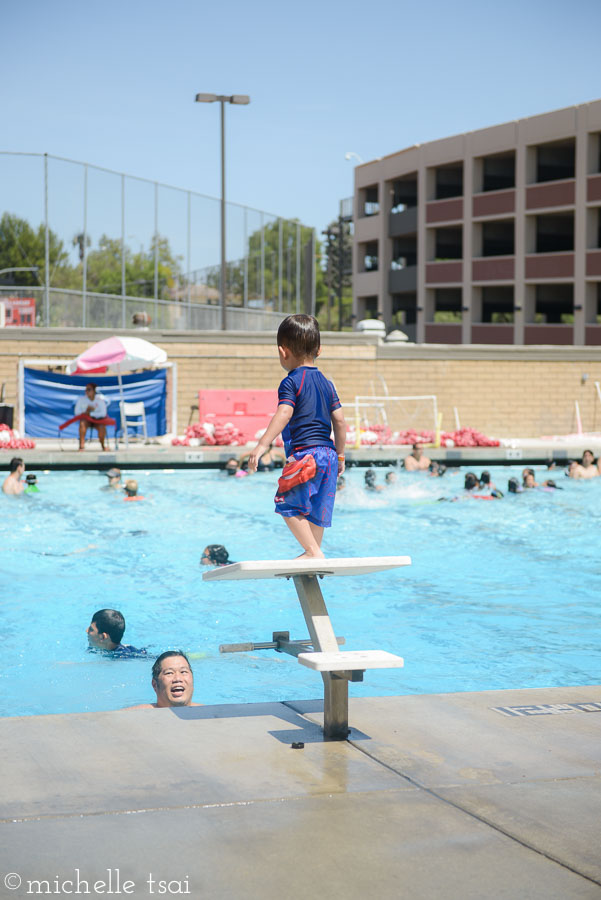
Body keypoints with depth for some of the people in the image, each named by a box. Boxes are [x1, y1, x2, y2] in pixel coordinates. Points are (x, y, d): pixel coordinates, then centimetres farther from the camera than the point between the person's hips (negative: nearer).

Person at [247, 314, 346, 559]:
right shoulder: (326, 383, 15)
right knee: (316, 508, 13)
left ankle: (313, 551, -10)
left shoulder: (290, 383, -6)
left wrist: (262, 445, -25)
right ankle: (314, 553, 16)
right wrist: (340, 455, 22)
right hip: (328, 453, 8)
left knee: (288, 504, -3)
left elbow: (284, 413, -20)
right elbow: (339, 420, 14)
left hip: (304, 452, -8)